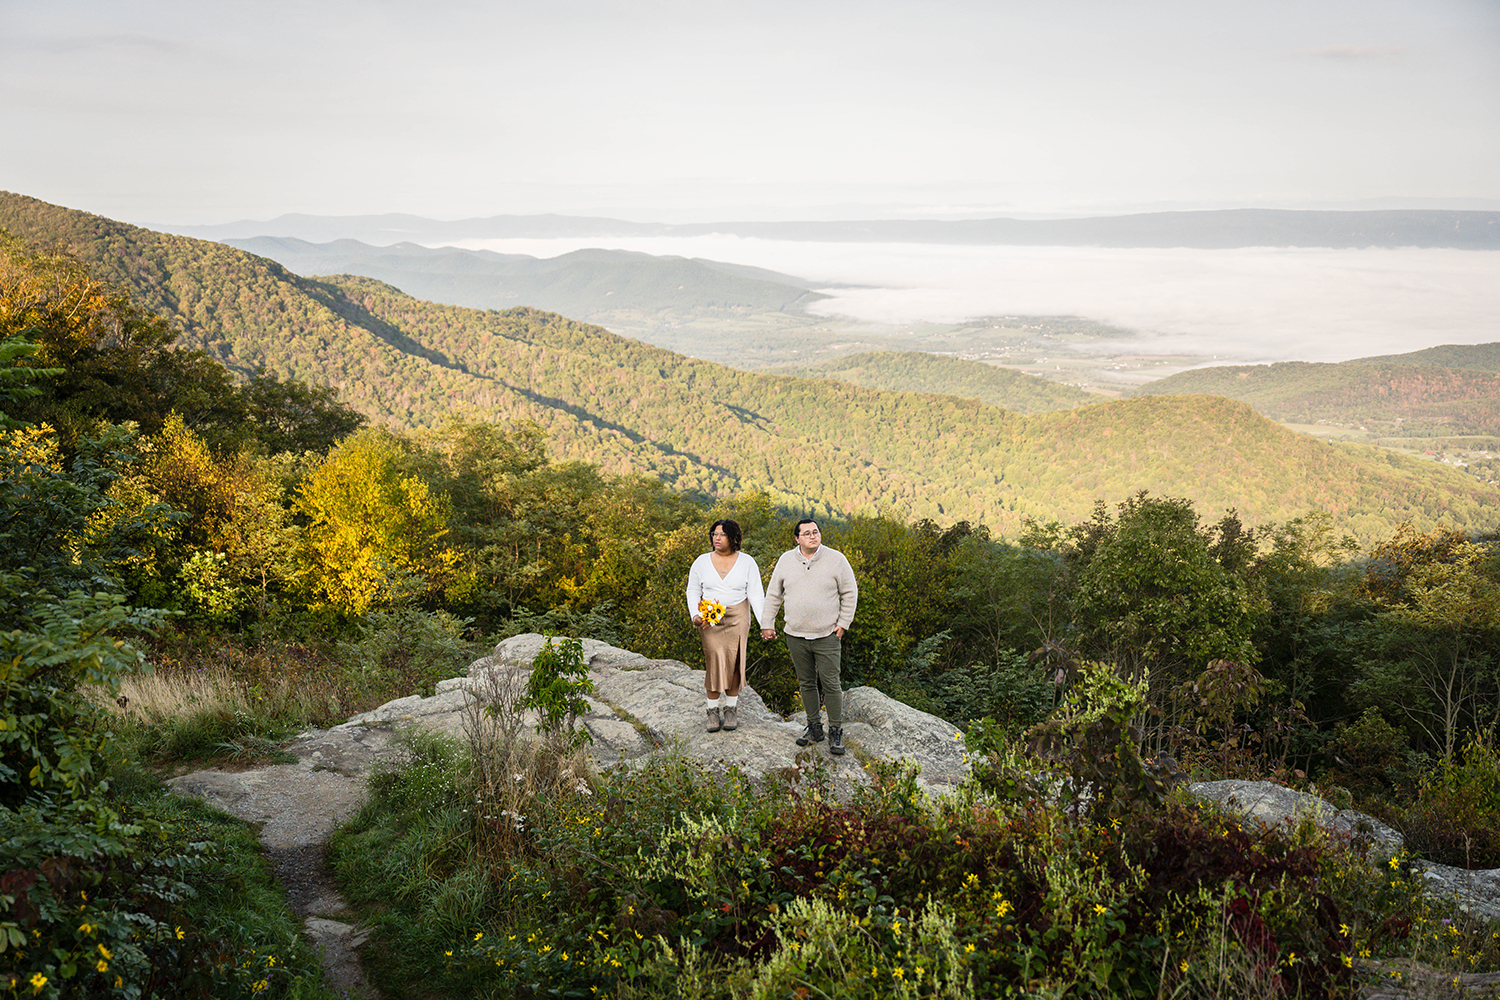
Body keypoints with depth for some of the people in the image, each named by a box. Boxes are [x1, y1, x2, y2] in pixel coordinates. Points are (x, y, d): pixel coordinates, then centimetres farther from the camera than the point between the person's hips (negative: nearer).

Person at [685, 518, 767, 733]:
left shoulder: (747, 562, 1)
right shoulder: (702, 562, 5)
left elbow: (756, 594, -2)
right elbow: (693, 591, 10)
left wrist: (765, 623, -11)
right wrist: (695, 614, -7)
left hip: (737, 618, 0)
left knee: (733, 661, -2)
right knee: (714, 661, -10)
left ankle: (731, 709, 13)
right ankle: (713, 710, 3)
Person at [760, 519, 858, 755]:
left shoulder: (836, 559, -3)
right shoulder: (786, 560, 4)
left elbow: (850, 593, 3)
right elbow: (773, 594, 12)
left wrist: (843, 623, -1)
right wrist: (767, 624, 9)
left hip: (827, 636, -3)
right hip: (796, 636, 3)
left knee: (831, 685, -3)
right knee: (806, 683, 11)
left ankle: (836, 732, 7)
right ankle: (814, 728, 24)